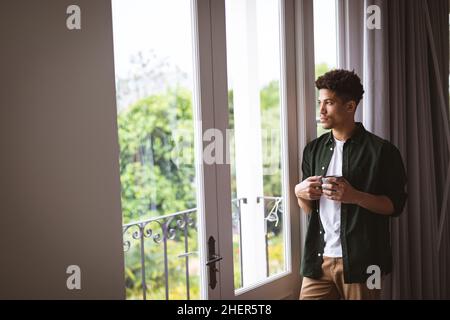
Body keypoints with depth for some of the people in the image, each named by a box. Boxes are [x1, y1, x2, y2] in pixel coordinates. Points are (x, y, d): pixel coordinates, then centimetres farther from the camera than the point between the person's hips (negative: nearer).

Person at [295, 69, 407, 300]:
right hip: (318, 259, 4)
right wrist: (300, 193, -5)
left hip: (360, 261, -4)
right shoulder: (313, 150, 10)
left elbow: (395, 205, -5)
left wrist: (355, 196, -19)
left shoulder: (381, 150, -5)